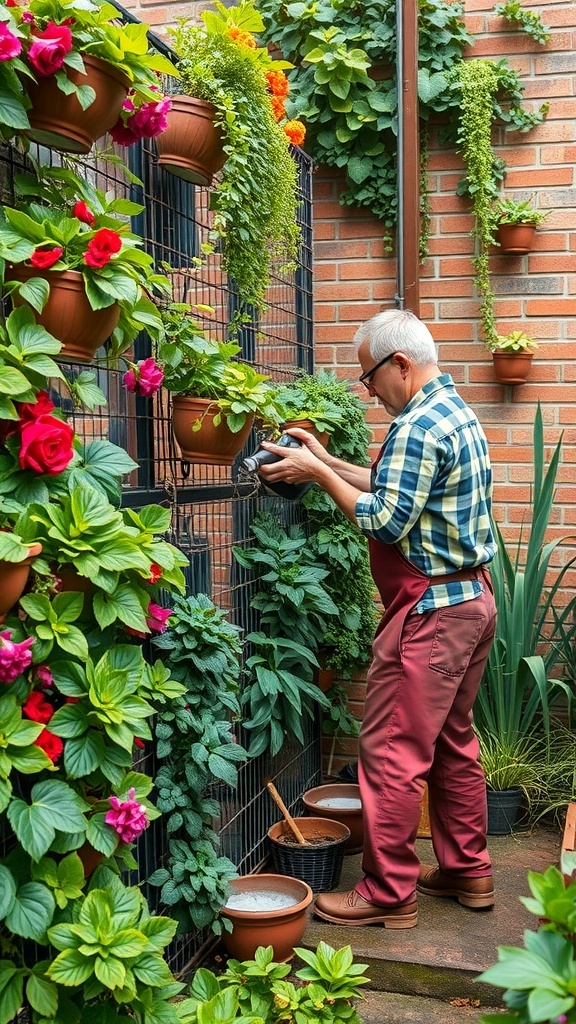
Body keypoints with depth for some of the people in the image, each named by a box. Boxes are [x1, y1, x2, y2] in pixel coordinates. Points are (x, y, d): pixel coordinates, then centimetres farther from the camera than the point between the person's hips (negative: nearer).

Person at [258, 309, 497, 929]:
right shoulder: (457, 412, 15)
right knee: (452, 741, 18)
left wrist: (318, 475, -13)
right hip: (472, 599, 11)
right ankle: (467, 871, 28)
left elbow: (386, 520, -20)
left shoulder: (418, 426, -17)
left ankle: (389, 894, 7)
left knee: (393, 752, -2)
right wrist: (330, 463, 14)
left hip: (430, 610, -10)